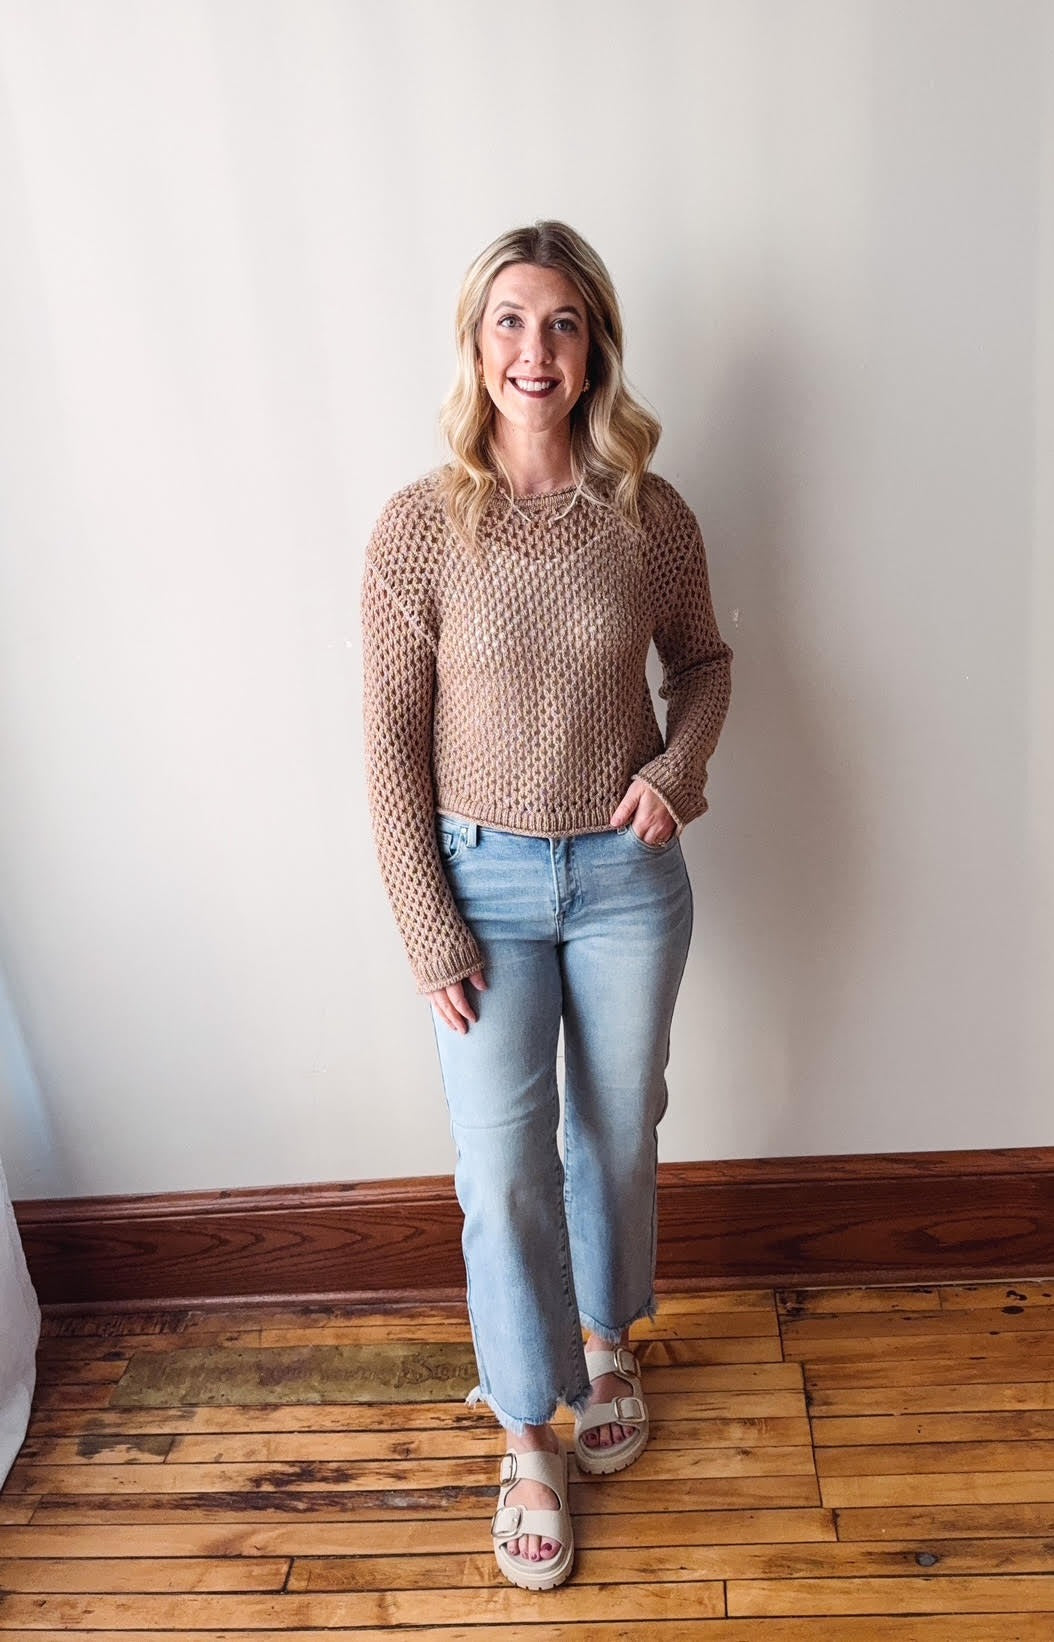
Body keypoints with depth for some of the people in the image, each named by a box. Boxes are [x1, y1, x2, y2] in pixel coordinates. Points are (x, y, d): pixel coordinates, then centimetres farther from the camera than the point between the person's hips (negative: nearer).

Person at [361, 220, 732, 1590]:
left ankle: (608, 1339, 49)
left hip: (628, 876, 2)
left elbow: (704, 661, 12)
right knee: (503, 1176, 4)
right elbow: (395, 748, -8)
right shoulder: (420, 526, -11)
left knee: (617, 1139, 18)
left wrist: (677, 765, -9)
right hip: (485, 882, -1)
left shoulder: (653, 516, -5)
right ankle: (529, 1438, 30)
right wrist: (431, 934, -9)